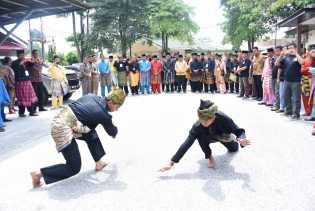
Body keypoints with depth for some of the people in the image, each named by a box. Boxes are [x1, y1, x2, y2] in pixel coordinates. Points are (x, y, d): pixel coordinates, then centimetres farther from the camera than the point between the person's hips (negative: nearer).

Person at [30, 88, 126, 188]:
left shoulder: (93, 97, 7)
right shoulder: (103, 115, -9)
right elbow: (112, 132, 11)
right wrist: (115, 130, 35)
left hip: (59, 120, 9)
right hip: (63, 129, -9)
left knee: (91, 135, 23)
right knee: (74, 168, 2)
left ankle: (98, 163, 32)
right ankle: (39, 174, 2)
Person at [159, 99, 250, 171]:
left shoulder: (223, 118, -40)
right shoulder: (198, 126, -38)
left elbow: (239, 131, -29)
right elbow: (186, 144, -40)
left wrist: (241, 139, -54)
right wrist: (171, 163, -46)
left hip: (223, 136, 1)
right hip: (210, 137, -1)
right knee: (200, 135, -34)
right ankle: (209, 157, -11)